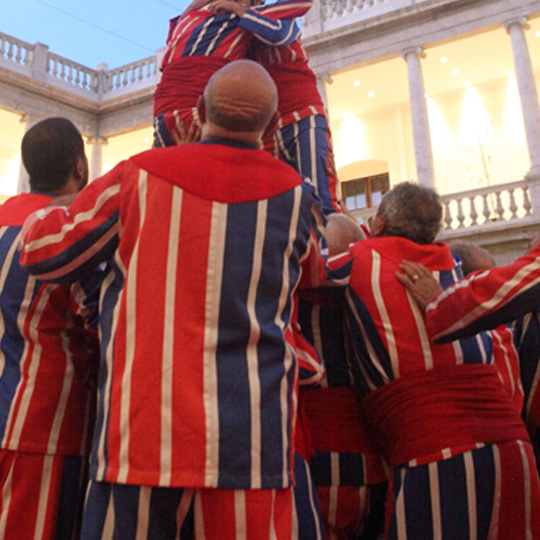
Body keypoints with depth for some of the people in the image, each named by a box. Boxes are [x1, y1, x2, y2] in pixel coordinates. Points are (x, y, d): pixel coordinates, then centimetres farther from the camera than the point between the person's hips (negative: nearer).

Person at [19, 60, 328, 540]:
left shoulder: (137, 176, -3)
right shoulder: (296, 196, 1)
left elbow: (46, 254, 9)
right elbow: (315, 275, 21)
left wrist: (45, 215, 32)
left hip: (142, 433, 0)